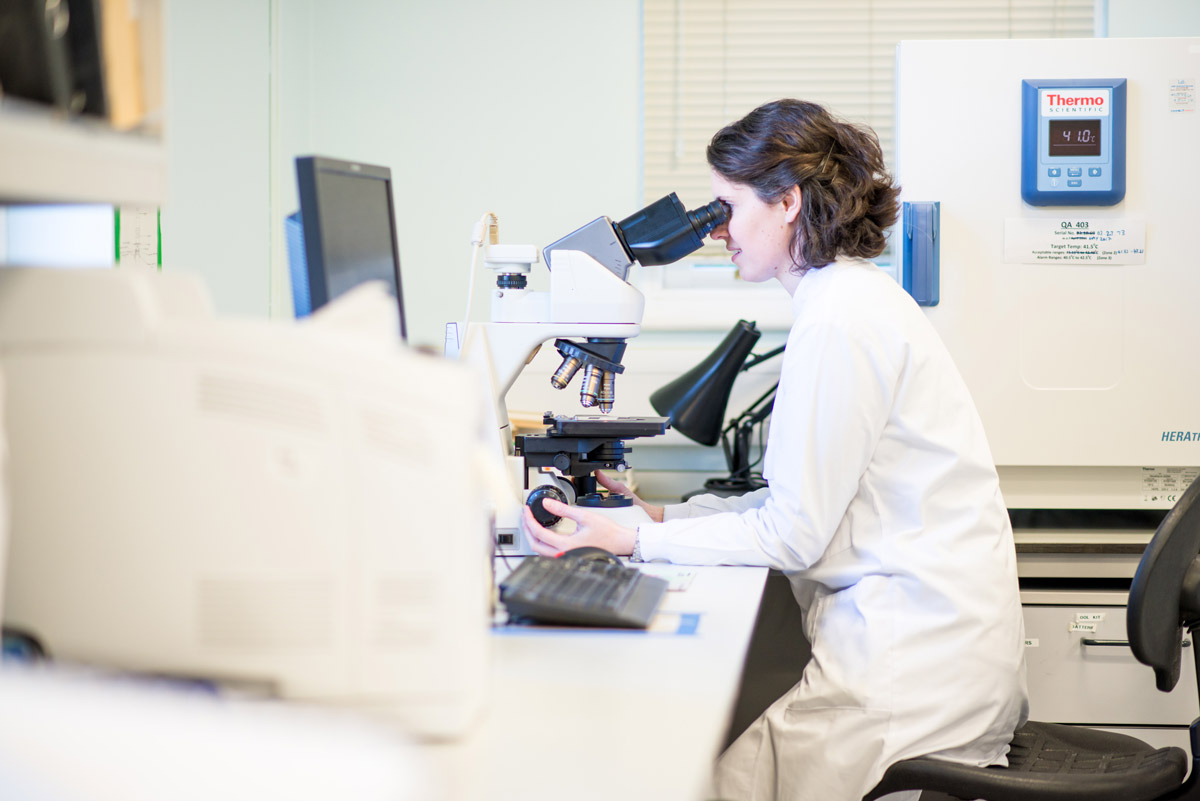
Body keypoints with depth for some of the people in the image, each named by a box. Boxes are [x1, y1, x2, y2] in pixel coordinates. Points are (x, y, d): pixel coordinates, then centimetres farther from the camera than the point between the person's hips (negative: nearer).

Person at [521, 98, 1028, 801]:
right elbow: (804, 500, 15)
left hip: (917, 657, -10)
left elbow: (792, 536, -16)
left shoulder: (840, 320, -17)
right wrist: (663, 516, 12)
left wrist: (636, 540, -13)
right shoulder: (851, 296, 14)